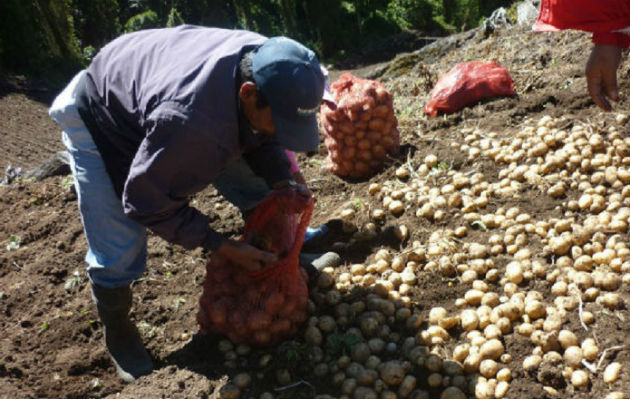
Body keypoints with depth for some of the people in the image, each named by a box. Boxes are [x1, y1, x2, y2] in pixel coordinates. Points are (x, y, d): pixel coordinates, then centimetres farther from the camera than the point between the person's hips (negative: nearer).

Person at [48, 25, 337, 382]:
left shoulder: (270, 68, -24)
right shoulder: (190, 124, -47)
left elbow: (260, 137, -4)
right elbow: (148, 202, -30)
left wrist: (284, 180, -21)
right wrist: (223, 247, -26)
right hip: (101, 120, -6)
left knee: (259, 193, 4)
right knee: (118, 252, -9)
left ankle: (282, 257, 31)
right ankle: (118, 332, 21)